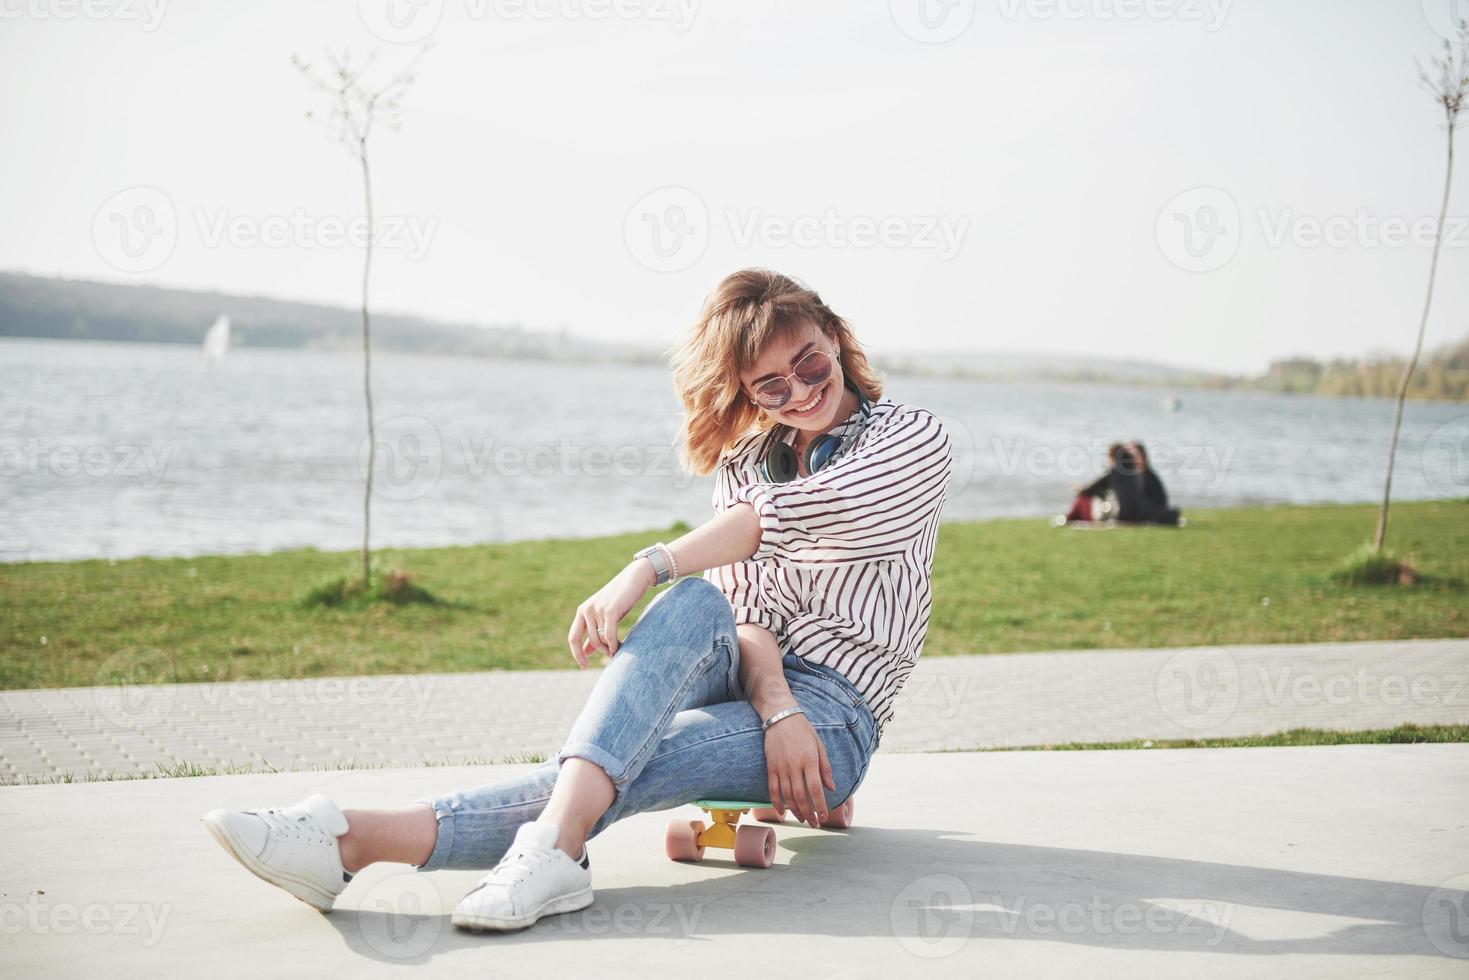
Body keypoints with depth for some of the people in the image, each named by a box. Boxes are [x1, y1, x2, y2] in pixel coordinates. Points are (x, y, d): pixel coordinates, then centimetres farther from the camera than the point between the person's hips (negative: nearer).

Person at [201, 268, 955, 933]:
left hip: (832, 722, -4)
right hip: (749, 685, 4)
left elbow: (782, 516, -17)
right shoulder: (744, 464, 17)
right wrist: (777, 708, -18)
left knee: (621, 766, -30)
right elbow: (747, 605, 1)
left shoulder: (913, 440, 1)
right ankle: (556, 845, -51)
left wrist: (647, 569, -27)